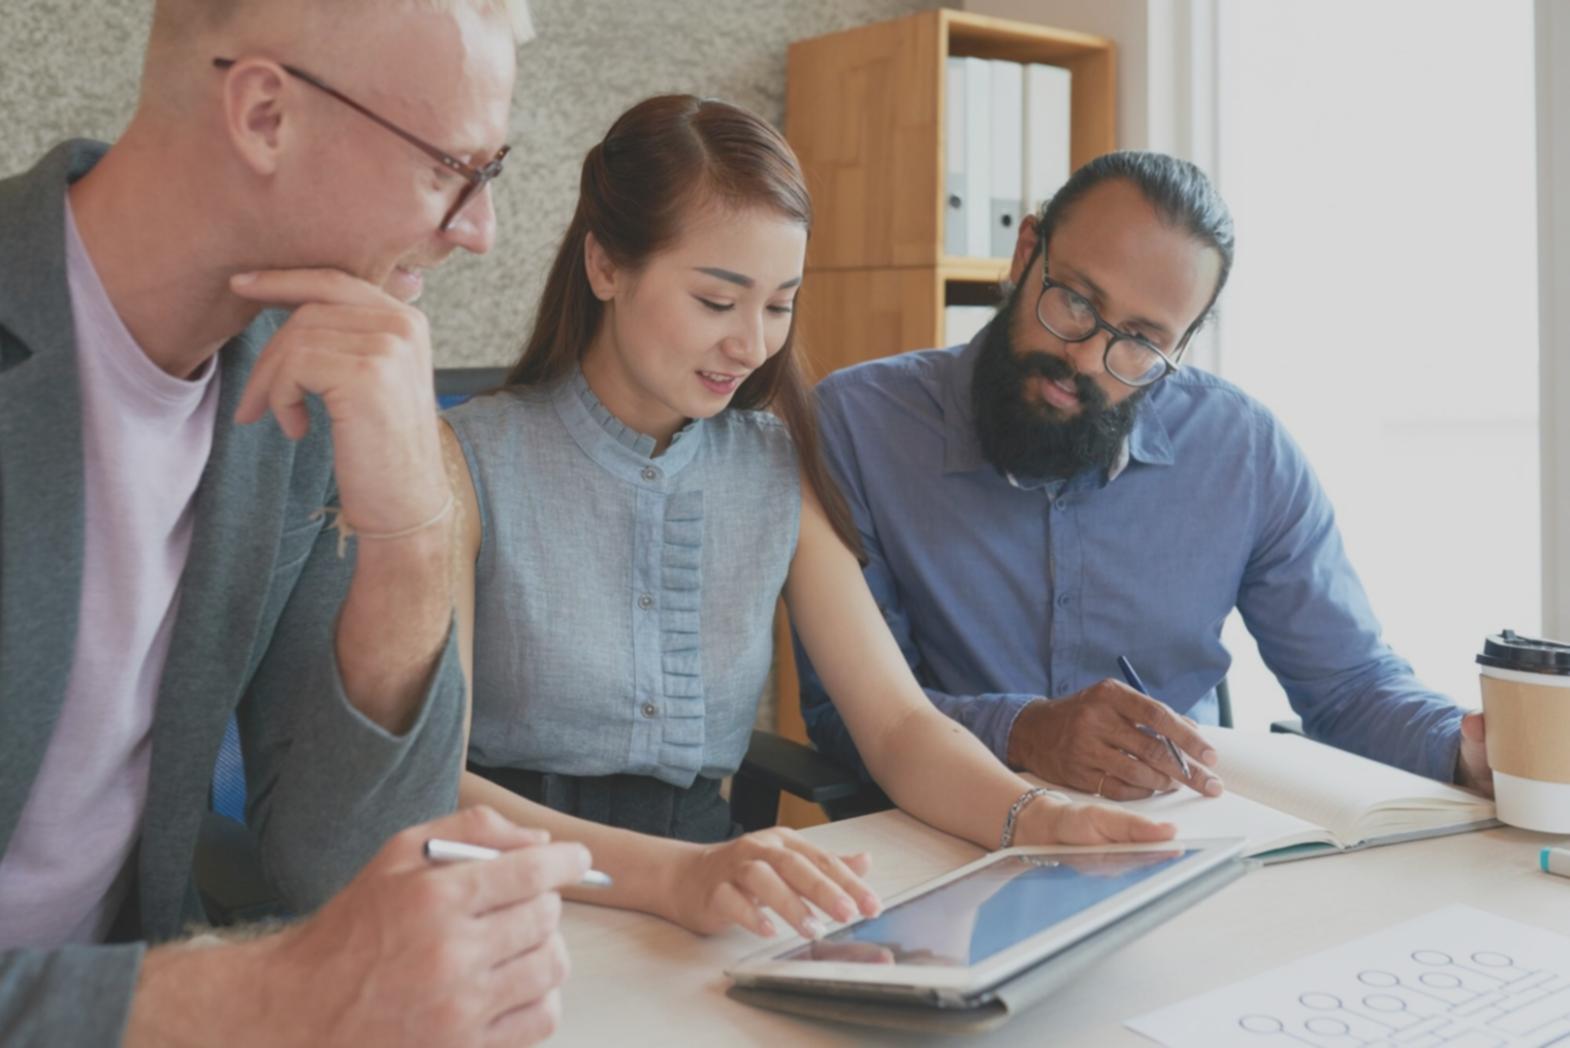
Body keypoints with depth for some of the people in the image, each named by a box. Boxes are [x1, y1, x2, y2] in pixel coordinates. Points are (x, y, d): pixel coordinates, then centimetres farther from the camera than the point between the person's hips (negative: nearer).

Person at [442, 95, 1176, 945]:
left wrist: (1035, 819, -18)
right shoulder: (465, 462, -7)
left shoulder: (779, 475, 8)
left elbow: (898, 725, 3)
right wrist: (675, 874, -32)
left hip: (695, 938, 3)